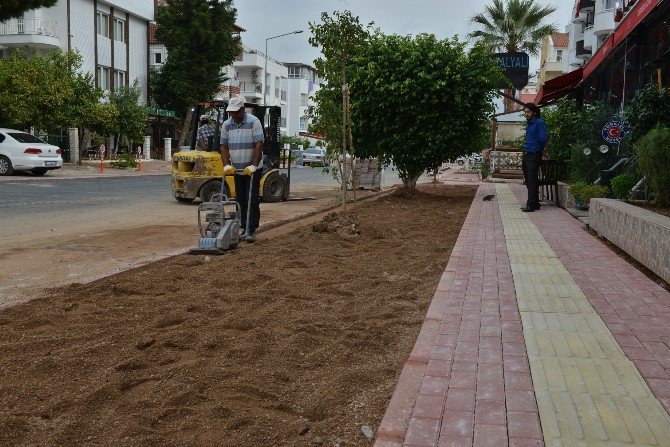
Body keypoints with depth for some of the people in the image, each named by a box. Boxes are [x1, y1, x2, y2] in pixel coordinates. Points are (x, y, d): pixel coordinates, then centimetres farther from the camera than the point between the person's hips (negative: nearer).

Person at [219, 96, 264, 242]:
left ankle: (252, 231, -4)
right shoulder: (226, 124, 4)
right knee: (241, 201, 7)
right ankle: (245, 229, 14)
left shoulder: (253, 122, -10)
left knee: (252, 200, -8)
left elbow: (259, 145, -15)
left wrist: (253, 166, -21)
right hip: (236, 170, 5)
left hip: (252, 169, -5)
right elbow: (224, 146, 4)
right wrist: (227, 165, -9)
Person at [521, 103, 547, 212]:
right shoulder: (528, 125, 19)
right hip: (526, 155, 9)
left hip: (534, 155, -9)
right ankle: (535, 203, 19)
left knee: (532, 181, -9)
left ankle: (531, 205, -8)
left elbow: (543, 138, -16)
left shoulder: (540, 123, -9)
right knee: (528, 181, 11)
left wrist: (540, 150, -1)